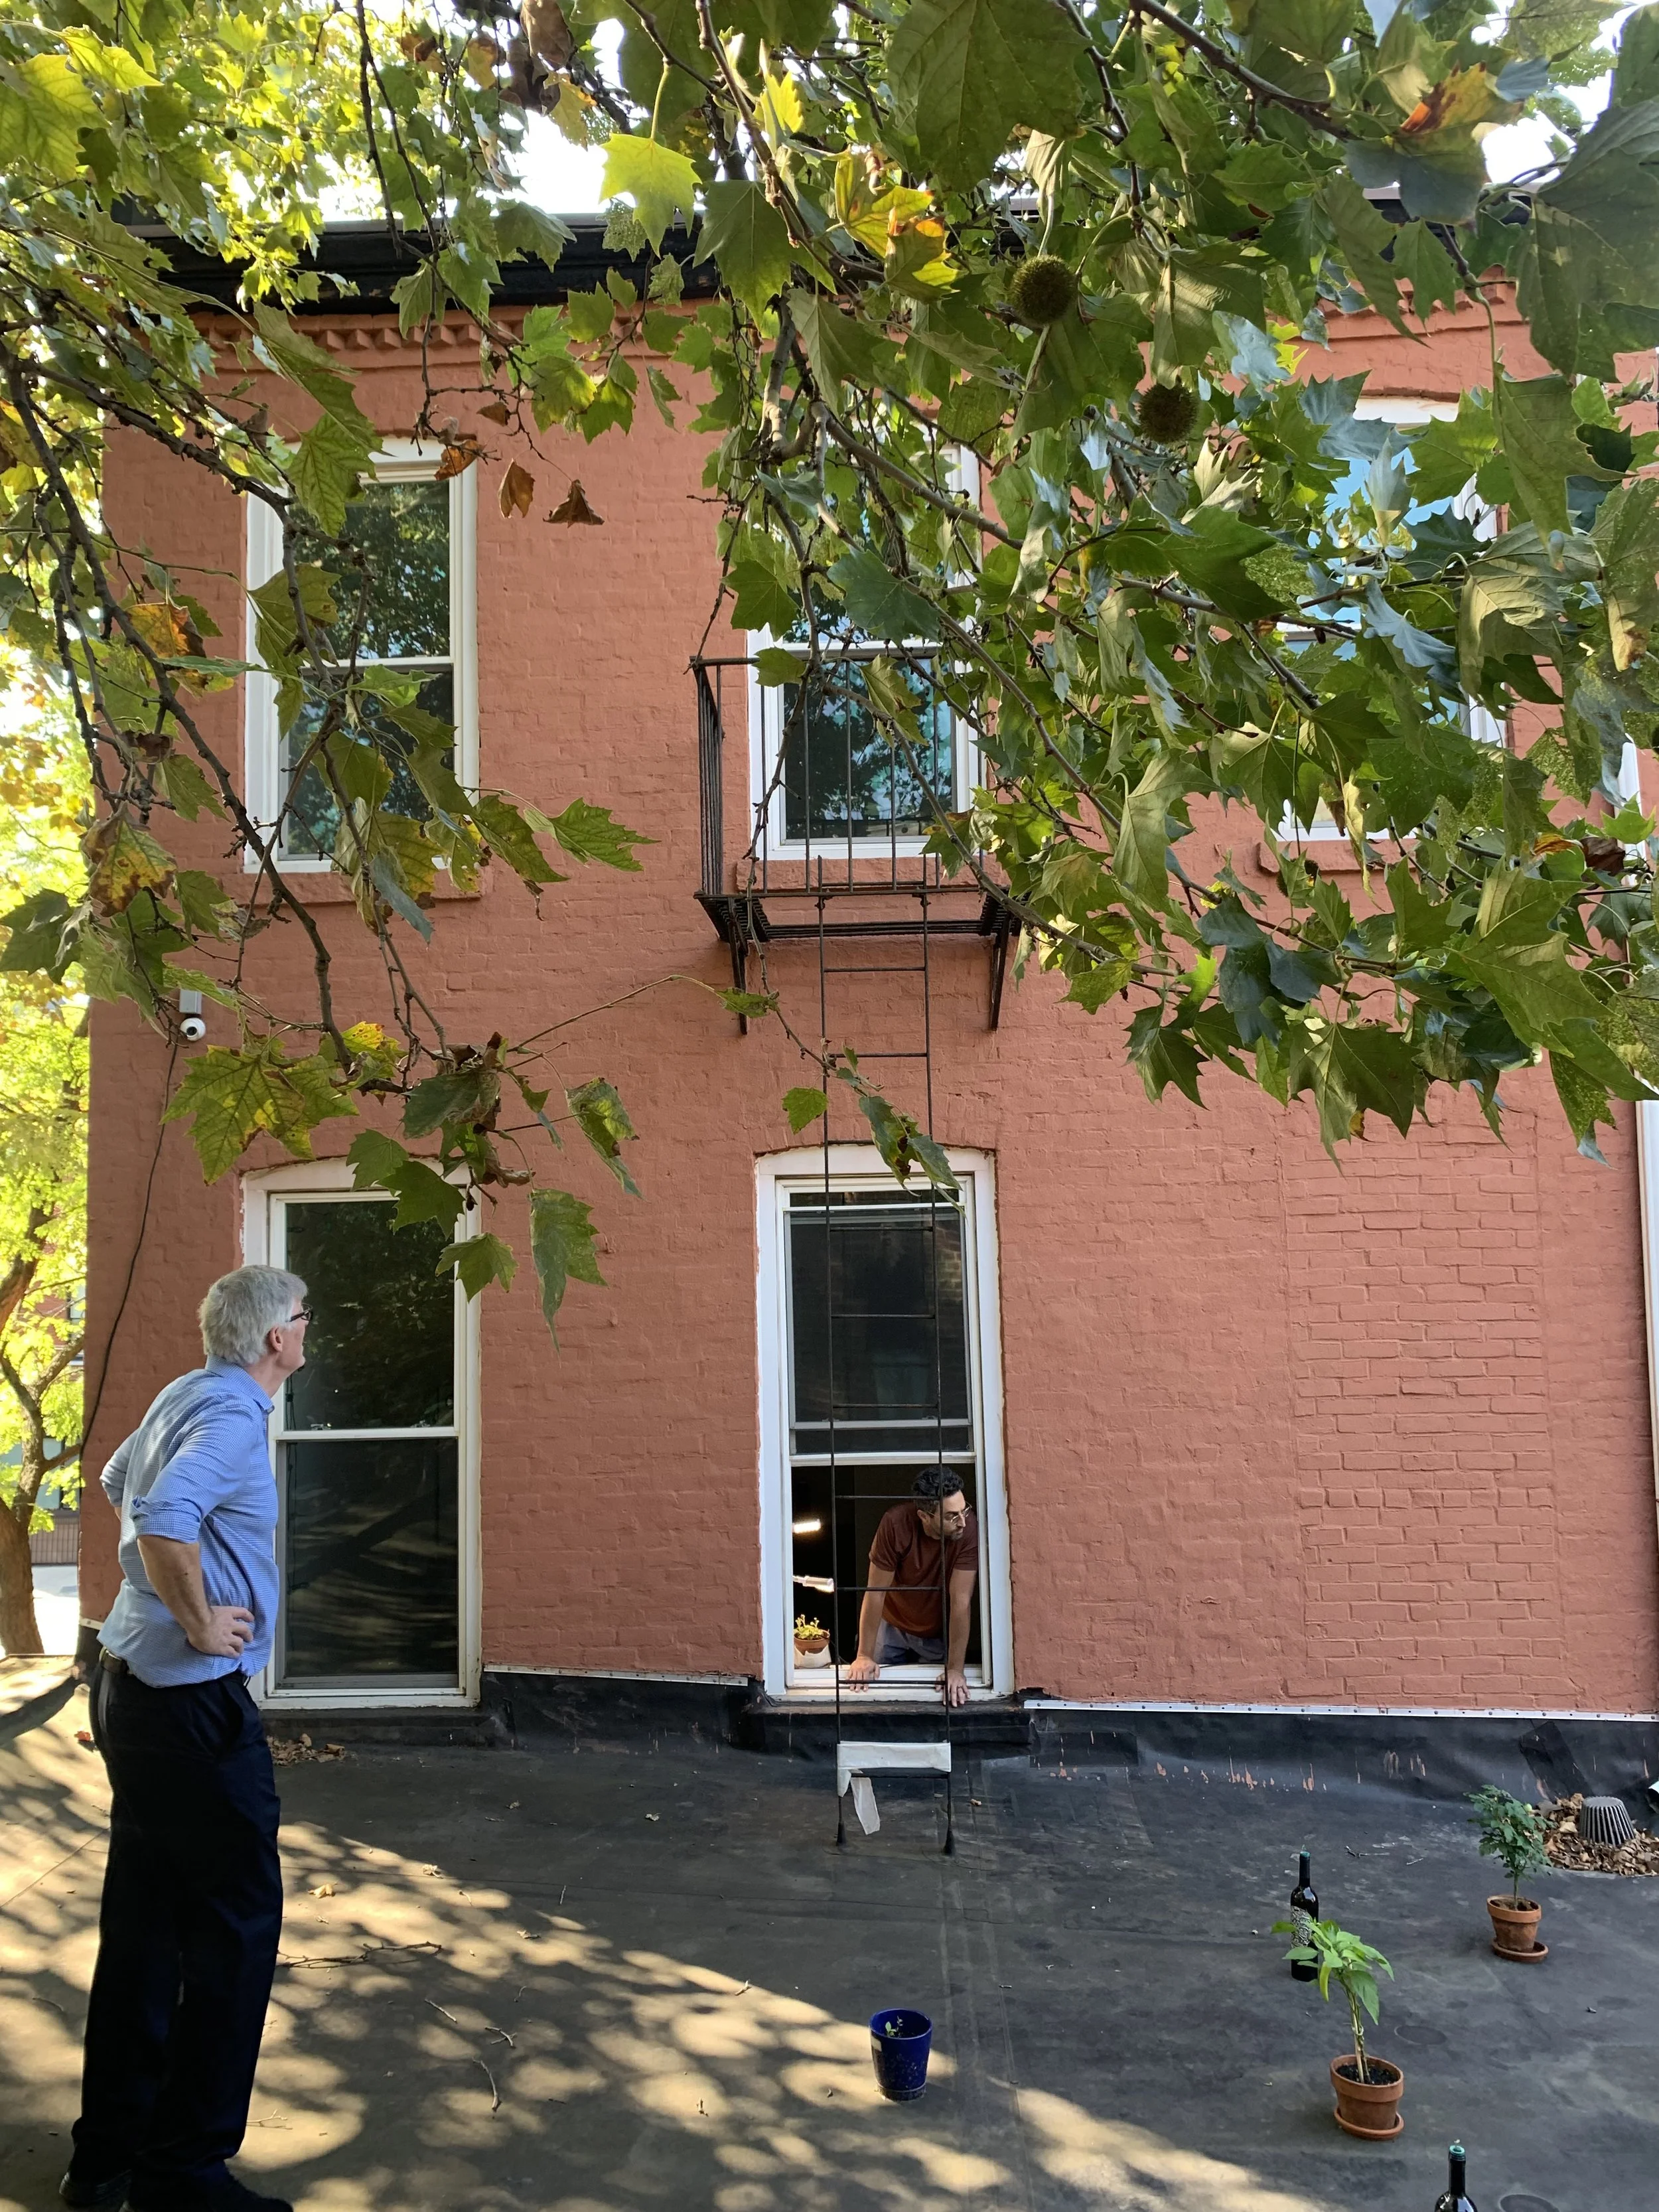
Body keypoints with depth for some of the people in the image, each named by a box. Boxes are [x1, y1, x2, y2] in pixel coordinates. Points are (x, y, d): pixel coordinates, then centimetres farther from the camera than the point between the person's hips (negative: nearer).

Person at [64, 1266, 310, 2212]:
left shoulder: (182, 1395, 9)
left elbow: (119, 1480, 28)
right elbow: (162, 1520, -35)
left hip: (132, 1690, 10)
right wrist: (200, 1623, -22)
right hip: (193, 1703, -10)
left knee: (145, 1921, 17)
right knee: (236, 1927, 0)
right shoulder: (235, 1416, -19)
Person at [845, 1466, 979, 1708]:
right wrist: (865, 1656, -19)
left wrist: (955, 1669, -29)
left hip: (941, 1633, 0)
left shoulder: (969, 1530, -31)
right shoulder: (896, 1523, -31)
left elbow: (961, 1600, -29)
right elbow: (876, 1592, -23)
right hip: (892, 1627, 0)